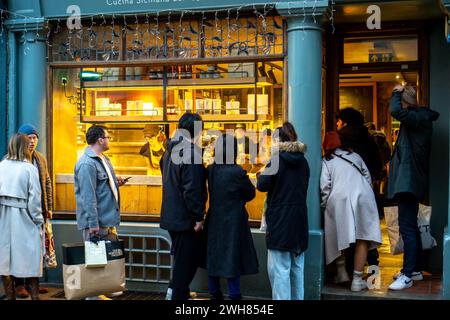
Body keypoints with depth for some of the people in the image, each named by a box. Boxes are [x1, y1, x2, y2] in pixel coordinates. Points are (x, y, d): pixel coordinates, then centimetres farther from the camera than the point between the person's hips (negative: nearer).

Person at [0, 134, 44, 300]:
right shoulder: (29, 168, -8)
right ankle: (34, 295, 8)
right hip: (23, 219, -3)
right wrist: (39, 221, 0)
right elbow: (34, 199, -9)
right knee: (29, 261, 6)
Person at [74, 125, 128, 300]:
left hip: (108, 219, 10)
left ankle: (108, 289, 29)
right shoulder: (87, 163, -18)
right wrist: (93, 223, -24)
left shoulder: (103, 159, 14)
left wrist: (116, 182, 7)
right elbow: (88, 196, -22)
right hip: (97, 221, -10)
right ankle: (94, 295, 9)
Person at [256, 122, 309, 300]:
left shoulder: (277, 160, -13)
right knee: (297, 266, 16)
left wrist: (261, 175, 9)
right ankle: (297, 297, 24)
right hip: (300, 220, 7)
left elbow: (262, 185, -10)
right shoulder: (303, 162, 7)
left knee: (280, 268, -2)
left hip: (280, 220, -7)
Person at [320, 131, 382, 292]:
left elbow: (325, 186, 2)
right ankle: (357, 279, -3)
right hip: (363, 197, 1)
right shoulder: (355, 156, 24)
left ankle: (341, 271, 21)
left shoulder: (326, 161, 14)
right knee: (362, 237, 1)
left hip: (339, 199, -1)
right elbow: (367, 177, 19)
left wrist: (323, 205, 11)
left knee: (340, 236, 16)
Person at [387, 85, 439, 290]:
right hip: (409, 181, 11)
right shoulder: (419, 118, 15)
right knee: (411, 227, 17)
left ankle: (407, 276, -9)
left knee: (407, 228, -11)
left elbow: (396, 111, -31)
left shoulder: (420, 118, -15)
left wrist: (397, 92, -14)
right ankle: (416, 269, 26)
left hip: (409, 181, -11)